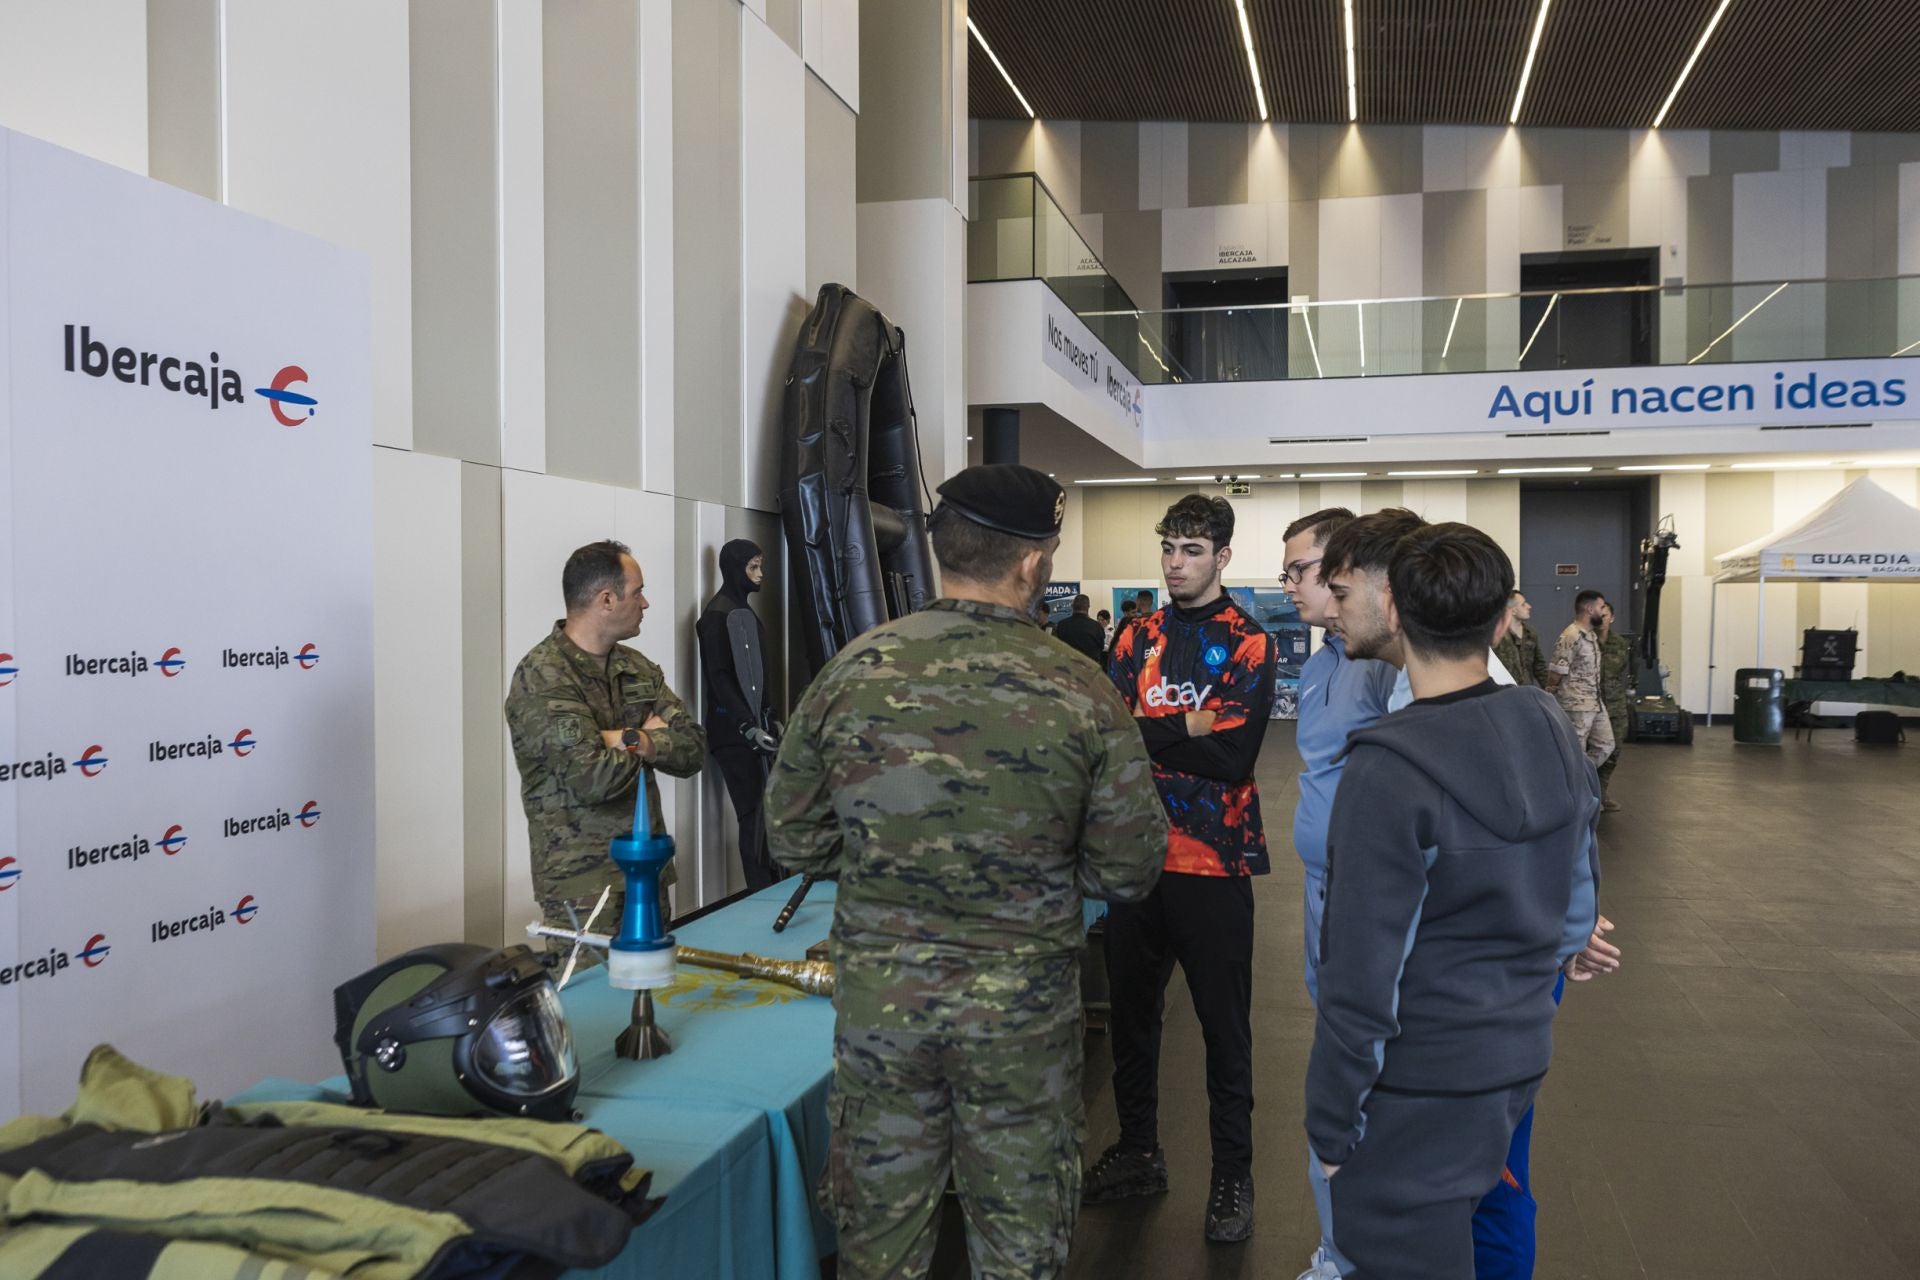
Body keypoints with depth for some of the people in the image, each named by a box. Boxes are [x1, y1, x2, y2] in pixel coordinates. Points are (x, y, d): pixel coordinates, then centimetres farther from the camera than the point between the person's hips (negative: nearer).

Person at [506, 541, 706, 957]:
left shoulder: (638, 668, 10)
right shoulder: (541, 678, -14)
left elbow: (693, 749, 2)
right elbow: (596, 777, -23)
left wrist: (630, 739, -15)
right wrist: (648, 740, -5)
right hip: (583, 885, -7)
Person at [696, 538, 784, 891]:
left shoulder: (745, 610, 15)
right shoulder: (718, 614, -10)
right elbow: (718, 677, -15)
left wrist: (771, 718, 19)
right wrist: (749, 727, -19)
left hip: (754, 725, 8)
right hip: (733, 732, -8)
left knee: (763, 811, 6)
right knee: (754, 814, -8)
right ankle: (762, 893, -4)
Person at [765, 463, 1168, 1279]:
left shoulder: (853, 670, -8)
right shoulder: (1081, 693, -13)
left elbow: (794, 841, -1)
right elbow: (1128, 873, -7)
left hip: (875, 997, 2)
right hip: (1023, 1011, -1)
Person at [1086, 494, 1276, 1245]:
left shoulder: (1248, 644, -5)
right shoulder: (1138, 638, 9)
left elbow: (1234, 754, -16)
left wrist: (1144, 730, -14)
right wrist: (1186, 729, -14)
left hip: (1213, 863, -4)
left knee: (1224, 1026, 6)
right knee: (1132, 1012, 15)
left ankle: (1233, 1176, 21)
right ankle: (1138, 1153, 32)